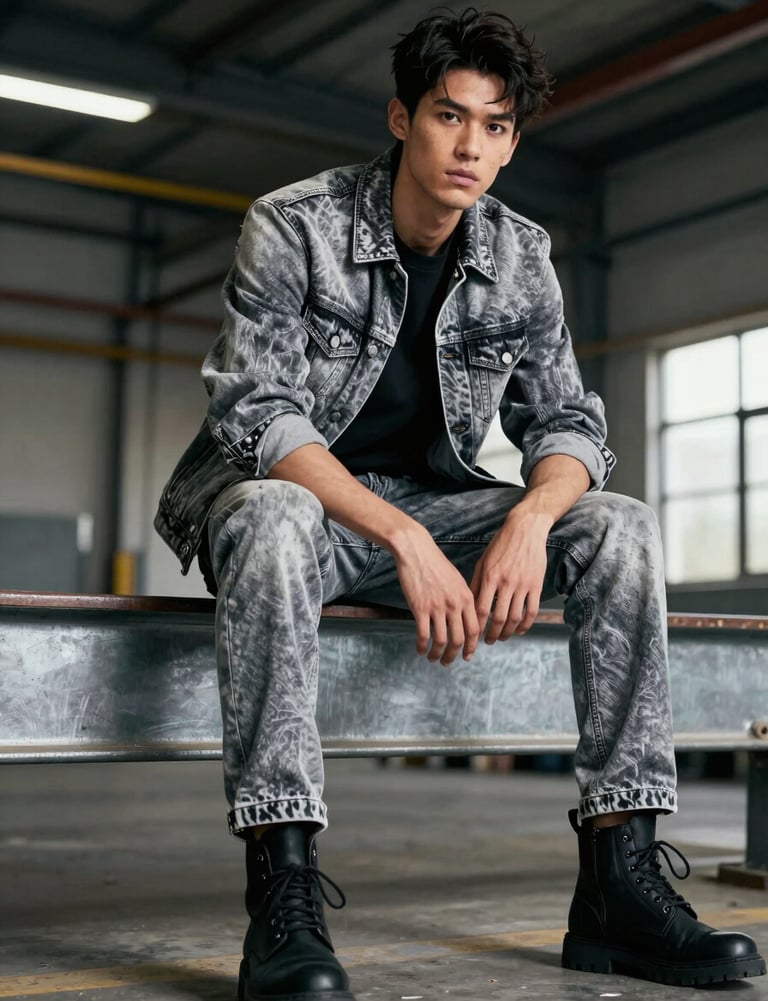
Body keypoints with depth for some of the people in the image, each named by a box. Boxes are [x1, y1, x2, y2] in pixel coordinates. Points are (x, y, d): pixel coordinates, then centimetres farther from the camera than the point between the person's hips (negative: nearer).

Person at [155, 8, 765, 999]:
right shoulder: (292, 227, -12)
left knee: (621, 528, -17)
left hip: (427, 504, 5)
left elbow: (568, 423, 2)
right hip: (293, 497, -4)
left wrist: (530, 519, -23)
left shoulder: (520, 258, 2)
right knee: (272, 517, -40)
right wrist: (406, 541, -33)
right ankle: (283, 899, -39)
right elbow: (254, 415, -21)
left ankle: (619, 883, -19)